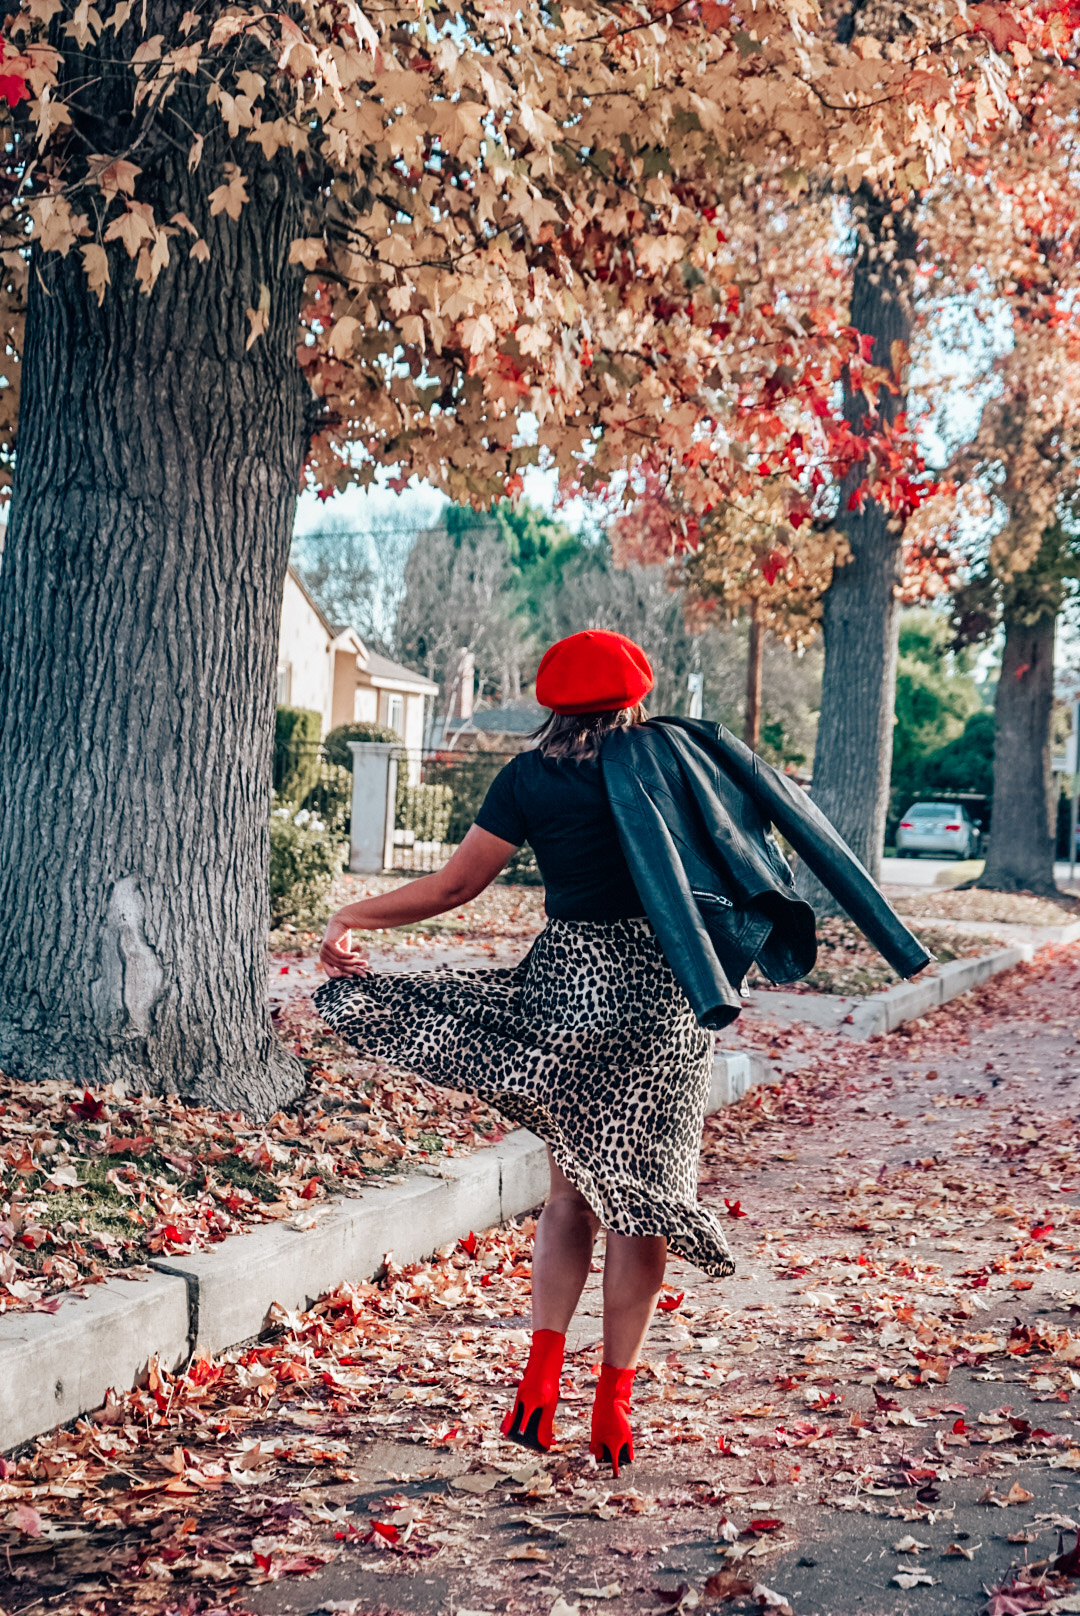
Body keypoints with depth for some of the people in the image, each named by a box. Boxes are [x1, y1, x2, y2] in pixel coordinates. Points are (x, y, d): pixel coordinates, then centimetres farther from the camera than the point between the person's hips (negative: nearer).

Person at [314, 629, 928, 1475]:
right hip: (665, 991, 0)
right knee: (644, 1191, 7)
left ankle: (542, 1375, 4)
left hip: (570, 984, 0)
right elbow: (781, 806, 12)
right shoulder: (677, 753, 2)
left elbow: (453, 886, 1)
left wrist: (351, 917, 12)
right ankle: (614, 1404, 11)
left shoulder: (531, 777, -1)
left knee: (575, 1184, 15)